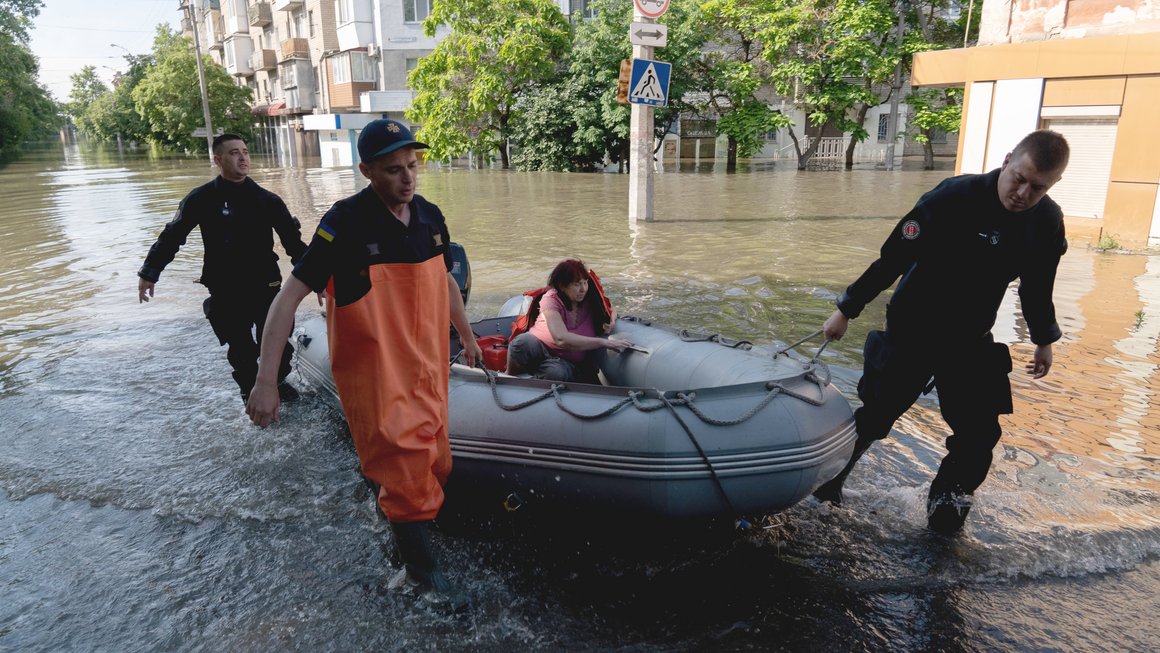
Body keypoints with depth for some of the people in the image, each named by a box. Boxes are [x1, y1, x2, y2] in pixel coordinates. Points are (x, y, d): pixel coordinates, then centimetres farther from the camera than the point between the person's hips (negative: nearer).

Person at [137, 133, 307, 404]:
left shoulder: (267, 199, 1)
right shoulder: (201, 199, -4)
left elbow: (293, 240, 2)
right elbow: (171, 236, 1)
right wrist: (149, 272, 0)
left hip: (267, 287, 1)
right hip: (226, 293, -1)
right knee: (241, 351, 7)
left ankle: (278, 381, 32)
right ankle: (252, 392, 27)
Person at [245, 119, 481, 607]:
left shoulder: (429, 217, 2)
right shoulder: (345, 223, -17)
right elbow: (288, 297, -18)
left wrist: (467, 337, 27)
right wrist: (266, 380, -22)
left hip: (427, 367, 6)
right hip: (374, 374, -6)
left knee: (434, 464, 17)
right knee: (403, 467, 0)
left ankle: (408, 534, 44)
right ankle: (422, 570, 23)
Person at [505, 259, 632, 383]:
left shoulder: (590, 298, -4)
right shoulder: (551, 299, -18)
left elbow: (610, 311, 18)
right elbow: (561, 339, -33)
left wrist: (610, 322, -9)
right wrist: (605, 342, -35)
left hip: (566, 361, 2)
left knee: (558, 373, -38)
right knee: (523, 342, -39)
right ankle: (511, 376, -8)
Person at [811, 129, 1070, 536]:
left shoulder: (1048, 222, -3)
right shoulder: (954, 197, -21)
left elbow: (1037, 286, 14)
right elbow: (893, 259, -20)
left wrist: (1043, 340, 23)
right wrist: (846, 310, -18)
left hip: (971, 342, 5)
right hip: (911, 331, -5)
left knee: (979, 434, 2)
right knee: (873, 415, 1)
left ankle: (945, 512, 21)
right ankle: (827, 481, 24)